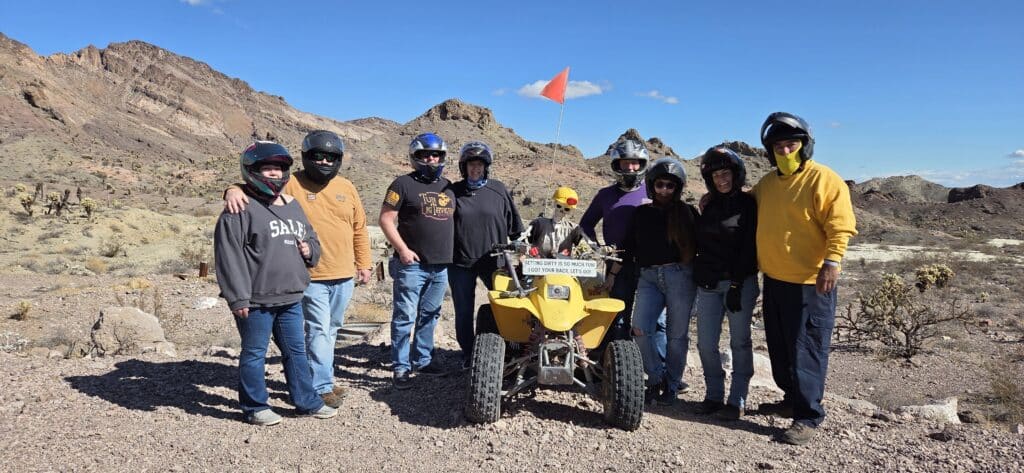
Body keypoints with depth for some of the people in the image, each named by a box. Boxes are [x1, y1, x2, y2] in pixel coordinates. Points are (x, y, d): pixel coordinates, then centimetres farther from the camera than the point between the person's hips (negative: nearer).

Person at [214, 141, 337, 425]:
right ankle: (255, 407, 22)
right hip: (256, 300, -7)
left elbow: (310, 238, 26)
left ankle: (307, 401, 28)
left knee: (296, 351, 16)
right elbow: (228, 255, -15)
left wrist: (310, 250, 0)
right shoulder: (242, 208, -11)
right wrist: (237, 297, -17)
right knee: (254, 354, 7)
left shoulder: (293, 206, 13)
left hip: (290, 298, 7)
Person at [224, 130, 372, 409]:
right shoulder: (290, 185, -6)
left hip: (345, 275, 6)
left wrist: (364, 264, 14)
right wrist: (234, 190, -34)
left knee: (331, 329, 16)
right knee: (318, 331, -4)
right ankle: (321, 388, 6)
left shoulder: (346, 188, 8)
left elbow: (359, 229, 14)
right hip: (311, 277, -5)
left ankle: (323, 377, 31)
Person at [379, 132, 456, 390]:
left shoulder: (448, 187, 14)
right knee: (405, 318, -2)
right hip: (412, 265, -6)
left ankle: (422, 360, 27)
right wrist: (403, 249, -15)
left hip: (441, 266, 6)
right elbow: (386, 218, -8)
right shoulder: (403, 184, -4)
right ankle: (400, 367, 6)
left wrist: (450, 251, 15)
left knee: (429, 316, 15)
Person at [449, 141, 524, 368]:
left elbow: (514, 224, 11)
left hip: (493, 262, 0)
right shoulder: (453, 192, 4)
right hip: (460, 263, 1)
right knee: (464, 312, 8)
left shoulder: (499, 190, 4)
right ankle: (468, 354, 22)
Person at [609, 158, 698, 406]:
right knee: (640, 329, -10)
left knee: (677, 334, 2)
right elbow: (627, 247, 15)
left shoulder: (688, 212, 6)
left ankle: (671, 385, 17)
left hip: (680, 276, -2)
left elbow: (700, 245, 7)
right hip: (649, 276, 2)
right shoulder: (642, 213, 13)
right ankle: (657, 377, 11)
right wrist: (612, 274, 14)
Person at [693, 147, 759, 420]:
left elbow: (749, 248, -9)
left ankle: (737, 400, 9)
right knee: (706, 343, 3)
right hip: (708, 283, 5)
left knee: (739, 342, 2)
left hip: (740, 282, -5)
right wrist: (698, 274, 8)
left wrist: (737, 284, -15)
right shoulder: (709, 205, 15)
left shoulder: (749, 204, -1)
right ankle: (714, 395, 15)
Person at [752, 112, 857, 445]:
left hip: (810, 283, -8)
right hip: (774, 280, 8)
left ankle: (807, 417, 4)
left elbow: (841, 225, -16)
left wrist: (832, 261, -26)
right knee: (779, 347, 17)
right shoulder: (767, 183, 13)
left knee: (805, 352, -4)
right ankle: (792, 399, 32)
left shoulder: (824, 179, -10)